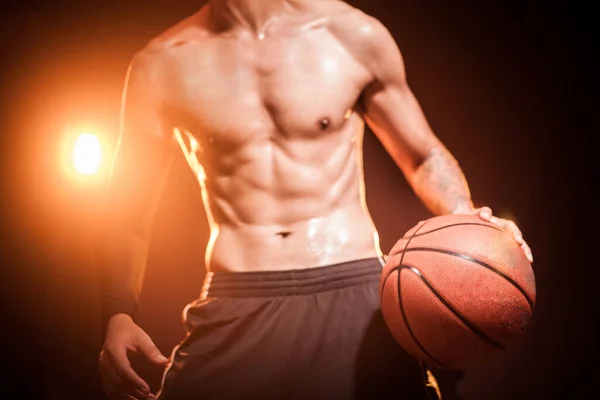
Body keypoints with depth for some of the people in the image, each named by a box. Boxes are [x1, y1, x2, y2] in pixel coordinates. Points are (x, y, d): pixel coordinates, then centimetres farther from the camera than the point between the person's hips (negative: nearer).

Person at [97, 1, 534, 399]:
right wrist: (119, 315, -6)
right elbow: (130, 218, 9)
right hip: (234, 315, 1)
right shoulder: (162, 63, 2)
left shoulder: (357, 37, 2)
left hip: (355, 300, 0)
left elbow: (424, 157, 14)